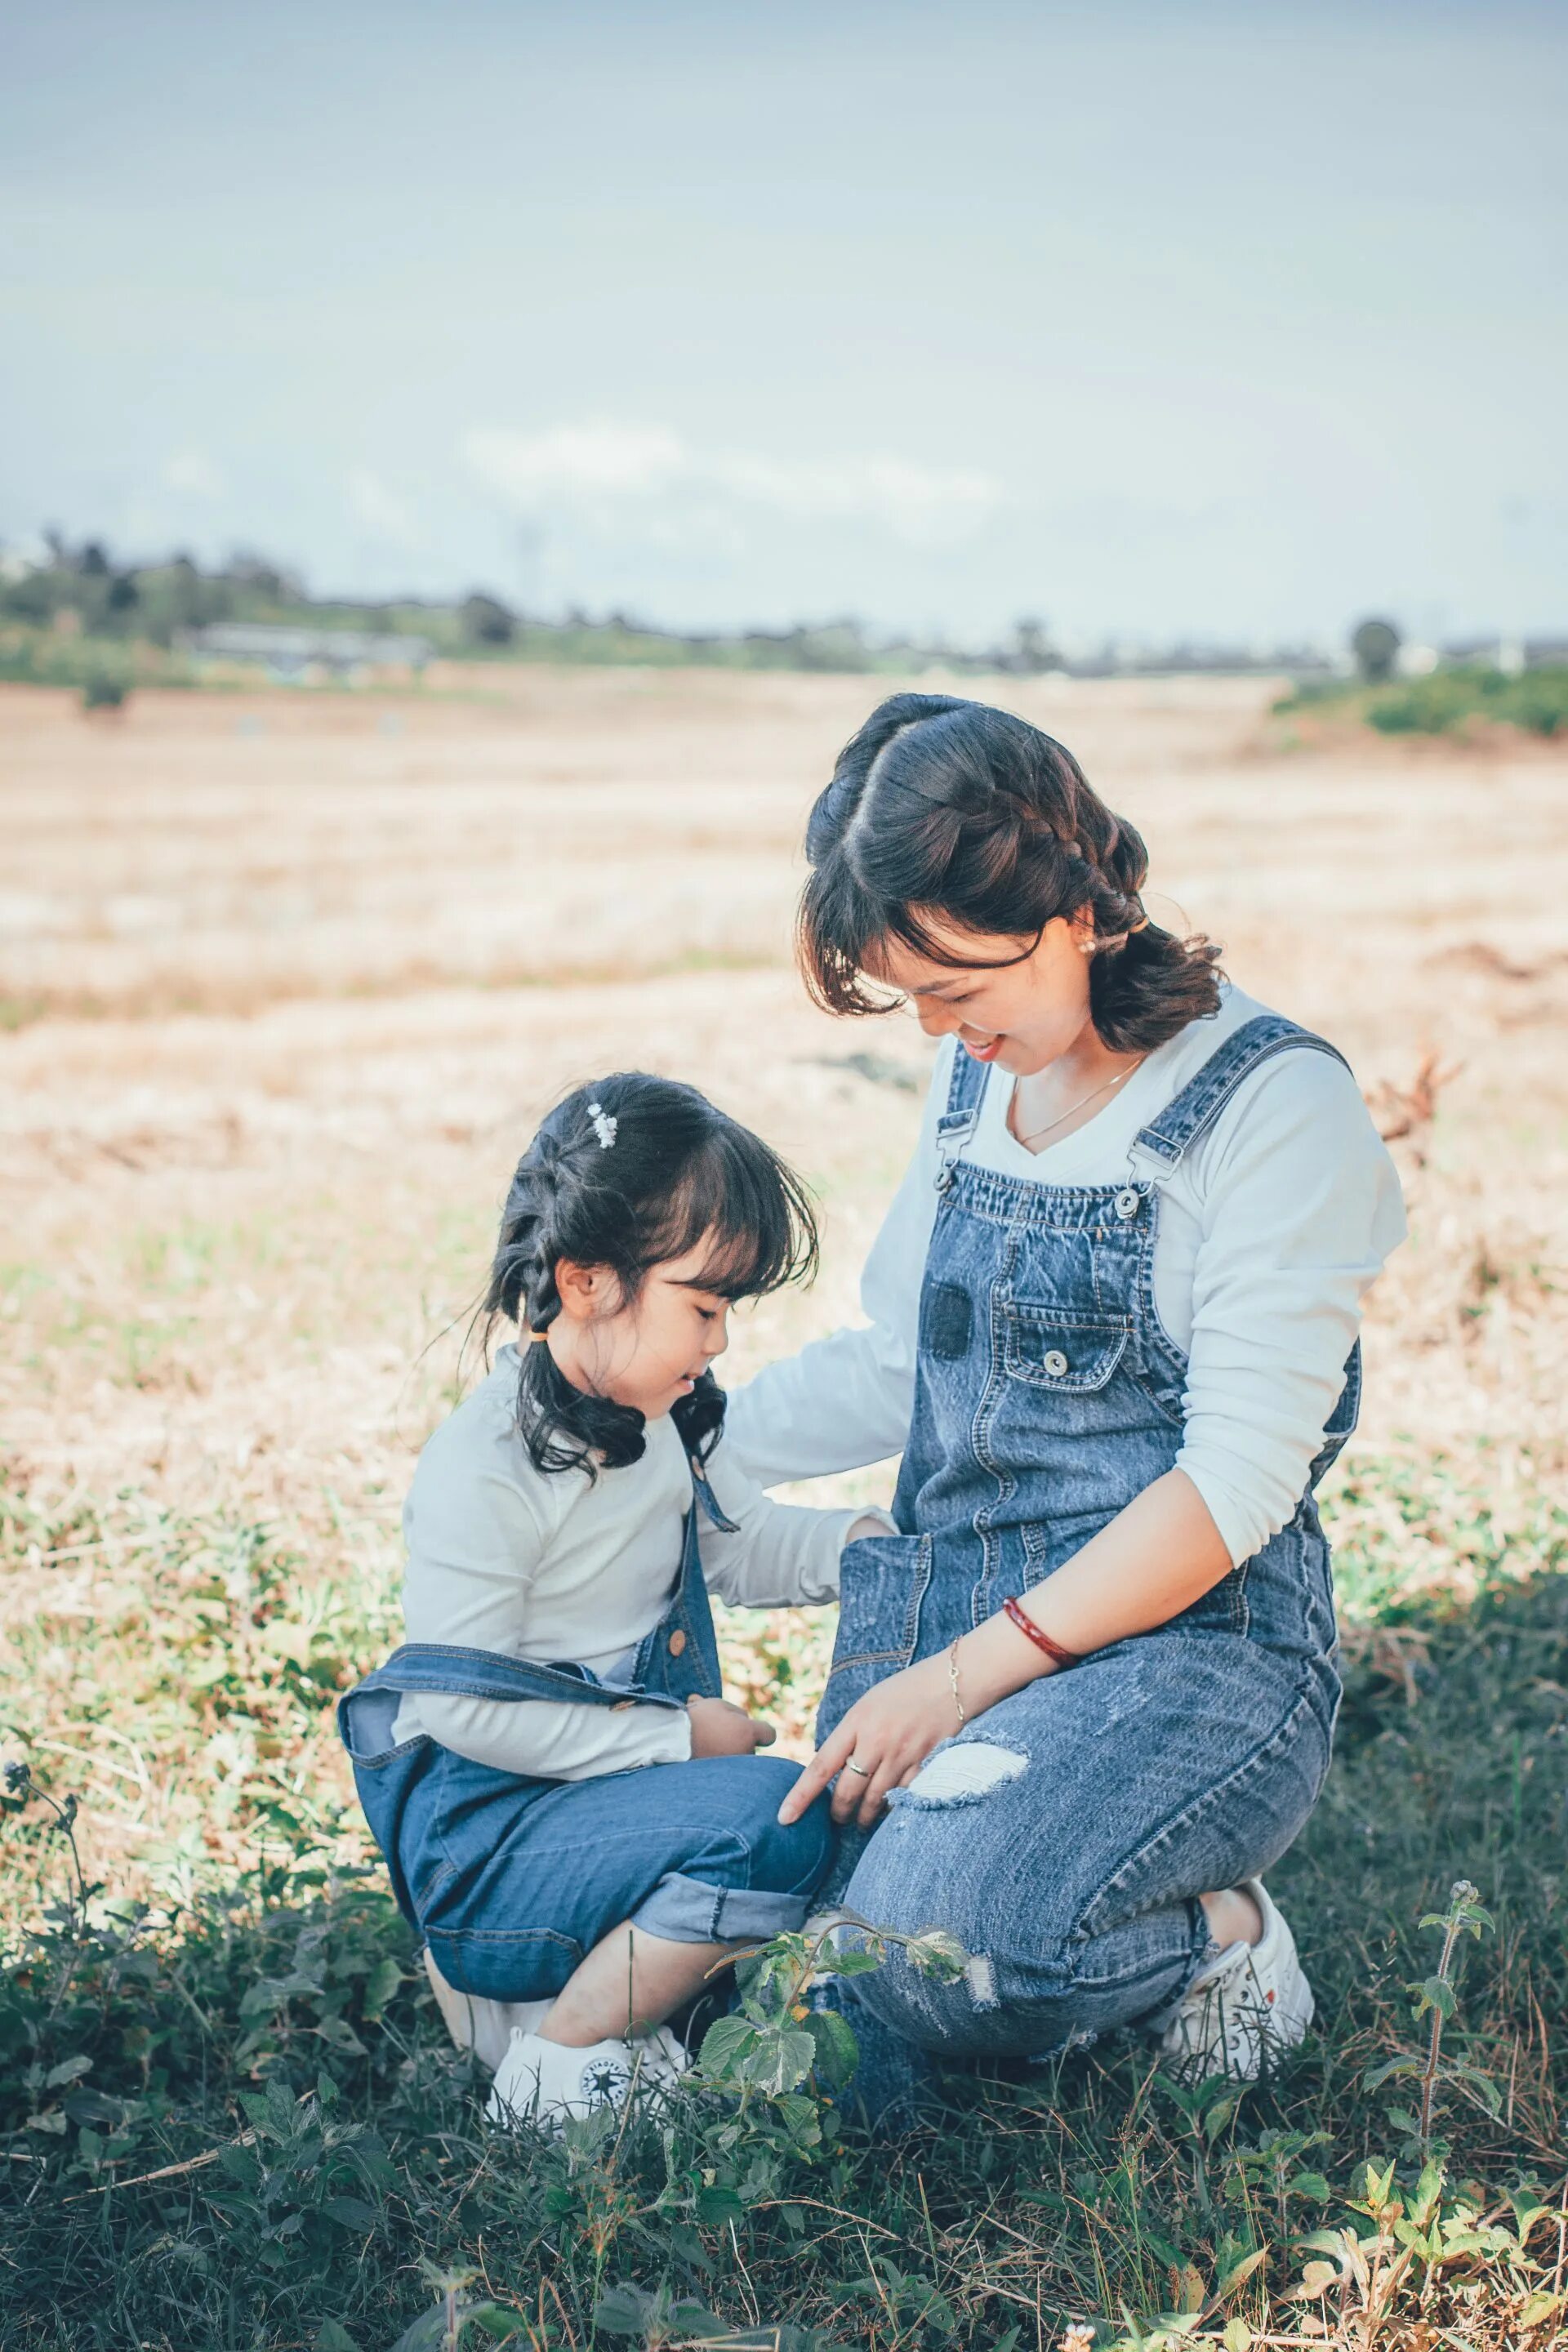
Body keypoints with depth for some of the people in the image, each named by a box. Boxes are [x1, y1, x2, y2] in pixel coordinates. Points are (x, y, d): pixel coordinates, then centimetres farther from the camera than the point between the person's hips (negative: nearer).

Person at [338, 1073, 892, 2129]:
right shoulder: (486, 1471, -22)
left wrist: (865, 1543, 1)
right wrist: (677, 1736, -20)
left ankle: (532, 1990, 7)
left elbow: (741, 1545, 21)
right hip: (484, 1835, -10)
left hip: (611, 1784, 10)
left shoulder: (658, 1420, 6)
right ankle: (562, 2065, -9)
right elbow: (464, 1707, -22)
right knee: (776, 1816, -26)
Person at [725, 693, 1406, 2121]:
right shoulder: (978, 1083, 10)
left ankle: (1212, 1936, 0)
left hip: (1192, 1645, -6)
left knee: (925, 1938, -31)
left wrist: (966, 1676, -18)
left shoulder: (1275, 1105, -11)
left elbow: (1238, 1480, -16)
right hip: (949, 1628, 6)